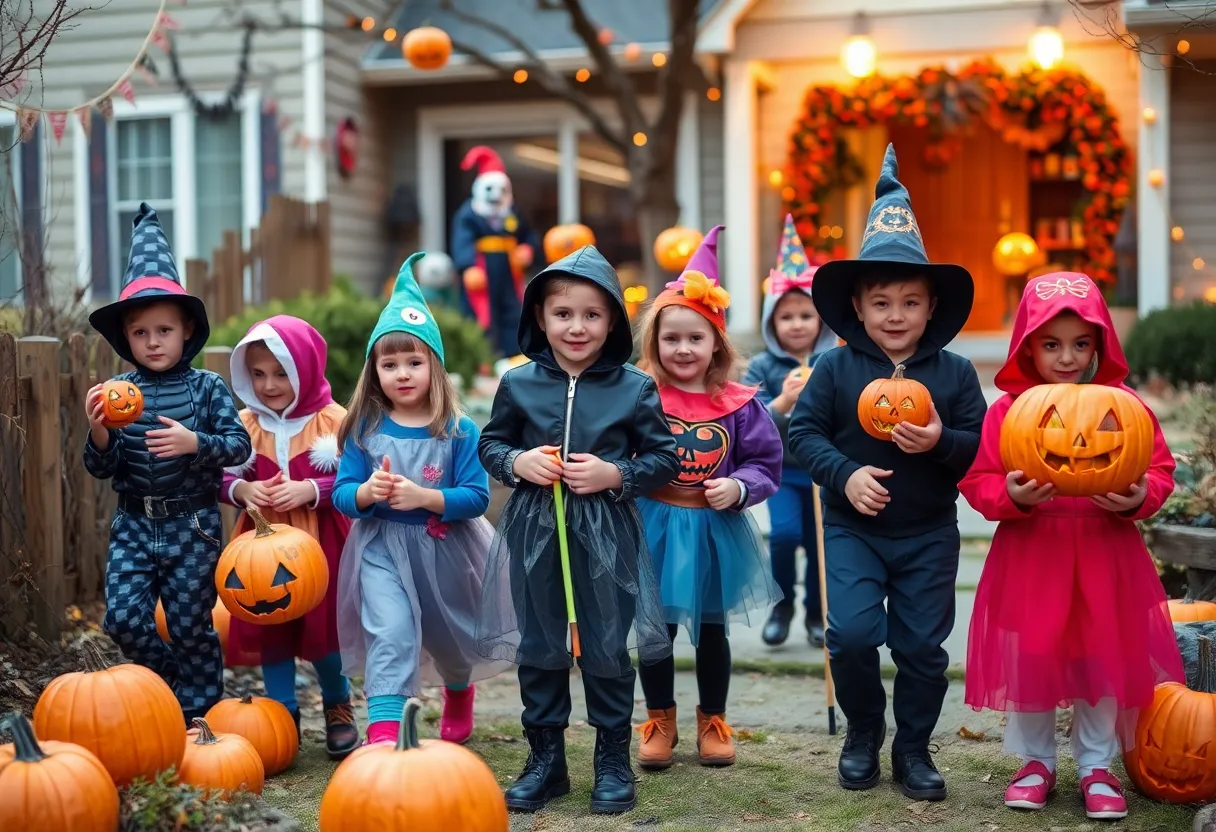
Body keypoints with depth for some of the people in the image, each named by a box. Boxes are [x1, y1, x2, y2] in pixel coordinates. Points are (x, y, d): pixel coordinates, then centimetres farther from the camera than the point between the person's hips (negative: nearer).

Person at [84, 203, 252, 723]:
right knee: (123, 617, -4)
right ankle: (168, 684, 23)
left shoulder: (206, 388, -4)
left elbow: (239, 445, -10)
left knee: (190, 624, 4)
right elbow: (101, 470, 0)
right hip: (134, 524, 2)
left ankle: (199, 712, 23)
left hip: (193, 526, -2)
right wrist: (99, 434, -20)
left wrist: (193, 442, -25)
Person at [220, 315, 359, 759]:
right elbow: (223, 476, 6)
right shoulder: (246, 424, 3)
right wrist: (241, 490, -16)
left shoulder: (334, 420, -8)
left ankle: (338, 709, 26)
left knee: (325, 626, 2)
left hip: (321, 544, -3)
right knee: (270, 628, 8)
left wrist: (311, 490, -23)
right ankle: (283, 714, 24)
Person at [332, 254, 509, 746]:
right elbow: (341, 493, -1)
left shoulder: (458, 432, -8)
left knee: (451, 639, 20)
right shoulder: (365, 430, -2)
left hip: (446, 553, 0)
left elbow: (477, 498, -13)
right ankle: (383, 731, -24)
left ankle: (459, 692, 53)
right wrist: (366, 492, -23)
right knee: (390, 633, -20)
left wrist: (423, 497, -26)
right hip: (382, 549, 0)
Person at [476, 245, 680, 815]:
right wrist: (516, 462, -10)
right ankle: (545, 758, 25)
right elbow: (490, 444, 11)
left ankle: (613, 760, 22)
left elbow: (664, 458, 0)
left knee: (607, 648, 7)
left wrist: (615, 475, -15)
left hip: (606, 536, -2)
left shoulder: (634, 388, -4)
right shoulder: (518, 384, 0)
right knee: (538, 646, 11)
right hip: (535, 532, 2)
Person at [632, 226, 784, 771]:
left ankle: (712, 721, 31)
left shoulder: (739, 405, -4)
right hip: (655, 527, -1)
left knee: (712, 629, 15)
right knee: (657, 628, 10)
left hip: (715, 532, 1)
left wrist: (738, 488, -17)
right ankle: (660, 721, 27)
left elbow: (766, 464, -1)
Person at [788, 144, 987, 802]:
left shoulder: (955, 373, -3)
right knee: (851, 633, -14)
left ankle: (913, 747, 27)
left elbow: (981, 447, -3)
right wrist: (844, 474, -18)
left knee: (923, 645, 7)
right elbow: (803, 430, -4)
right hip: (853, 528, -1)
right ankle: (863, 729, 14)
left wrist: (942, 443, -23)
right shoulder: (836, 368, -4)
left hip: (929, 534, 1)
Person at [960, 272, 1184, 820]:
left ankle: (1096, 767, 24)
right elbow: (978, 481, -2)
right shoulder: (1007, 409, -4)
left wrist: (1140, 497, -16)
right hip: (1030, 555, -1)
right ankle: (1036, 762, 25)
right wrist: (1011, 496, -21)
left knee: (1102, 657, 8)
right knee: (1029, 658, 6)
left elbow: (1159, 470, 4)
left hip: (1105, 555, 1)